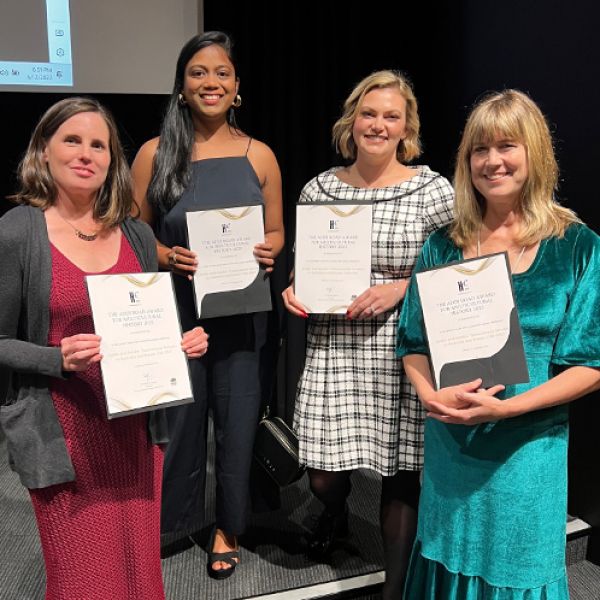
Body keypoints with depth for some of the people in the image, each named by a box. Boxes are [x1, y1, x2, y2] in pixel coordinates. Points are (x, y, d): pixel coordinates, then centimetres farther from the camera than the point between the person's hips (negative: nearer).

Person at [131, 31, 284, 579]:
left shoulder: (259, 155, 3)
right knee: (178, 419, 7)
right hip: (175, 308, -1)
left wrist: (268, 252, -13)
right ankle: (170, 519, 34)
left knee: (237, 420, 8)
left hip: (240, 311, 1)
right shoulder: (155, 154, 1)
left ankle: (228, 527, 31)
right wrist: (167, 257, -16)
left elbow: (277, 232, 9)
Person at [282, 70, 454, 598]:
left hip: (404, 352, -2)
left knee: (400, 475, 8)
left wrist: (401, 288, -15)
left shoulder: (433, 190, -3)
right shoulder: (319, 189, 5)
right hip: (332, 348, 2)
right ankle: (335, 513, 47)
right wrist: (293, 290, -4)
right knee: (323, 475, 7)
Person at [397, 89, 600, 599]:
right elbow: (414, 344, 4)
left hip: (529, 447, -2)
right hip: (448, 444, 3)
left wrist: (506, 406, -20)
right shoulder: (444, 245, 1)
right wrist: (433, 396, -15)